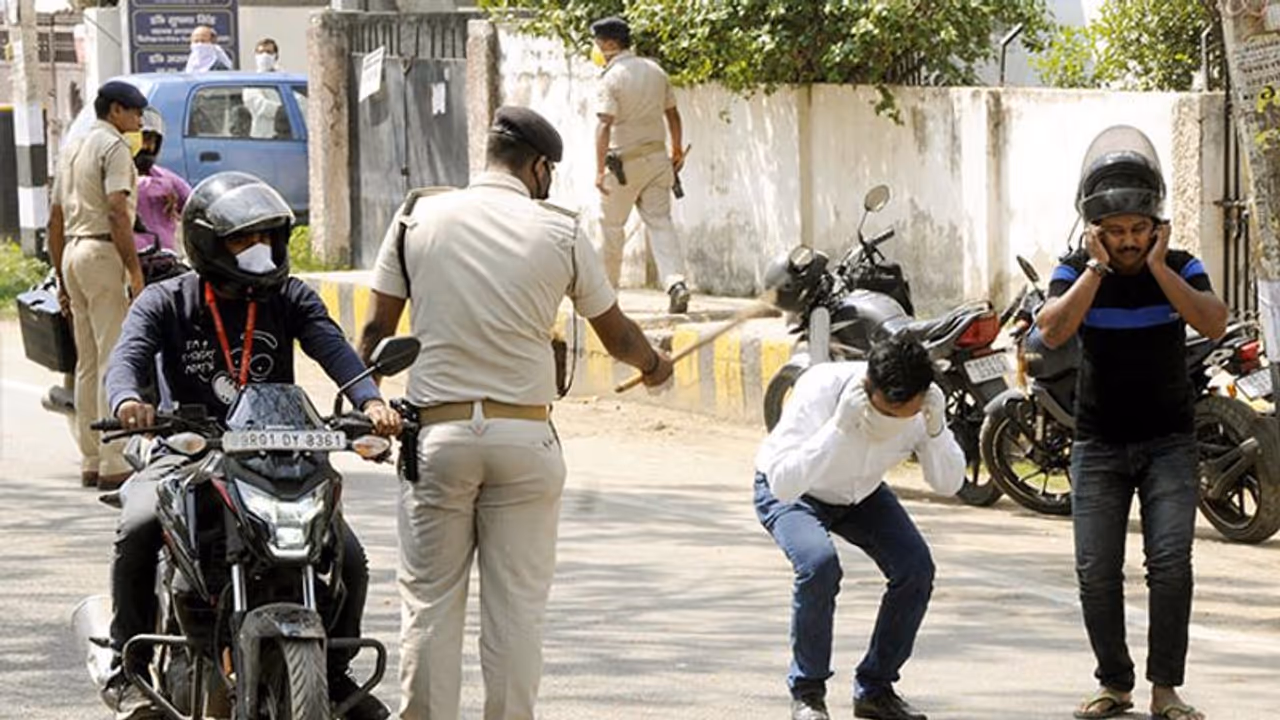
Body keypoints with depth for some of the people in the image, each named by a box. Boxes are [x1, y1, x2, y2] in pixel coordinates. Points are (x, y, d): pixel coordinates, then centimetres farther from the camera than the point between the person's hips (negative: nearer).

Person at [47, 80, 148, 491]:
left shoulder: (72, 149, 19)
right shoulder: (113, 146, -7)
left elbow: (55, 221, 21)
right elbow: (117, 214, -18)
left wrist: (61, 279, 24)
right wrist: (135, 272, -17)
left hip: (73, 253, 9)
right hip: (103, 252, -9)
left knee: (87, 363, 11)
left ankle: (91, 462, 13)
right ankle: (114, 464, -13)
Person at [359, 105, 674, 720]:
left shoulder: (419, 220, 3)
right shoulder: (560, 233, 1)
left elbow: (375, 331, 4)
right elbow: (617, 335, 12)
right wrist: (654, 364, 33)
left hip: (437, 430, 1)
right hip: (524, 435, -1)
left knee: (429, 602, 5)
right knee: (516, 606, 5)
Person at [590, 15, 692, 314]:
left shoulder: (611, 79, -13)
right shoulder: (654, 71, 8)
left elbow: (605, 124, -21)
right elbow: (672, 114, 14)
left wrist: (600, 169, -23)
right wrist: (677, 150, 25)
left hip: (624, 161, -6)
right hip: (656, 156, 6)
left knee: (611, 225, 8)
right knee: (660, 222, 2)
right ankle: (676, 282, -16)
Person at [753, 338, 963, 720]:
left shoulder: (924, 405, -25)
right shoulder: (822, 389, -38)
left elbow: (950, 484, -18)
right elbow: (783, 483, -44)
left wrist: (936, 430, -36)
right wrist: (839, 426, -52)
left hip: (861, 493, 4)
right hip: (790, 492, -4)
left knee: (916, 567, -17)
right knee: (819, 563, -32)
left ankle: (875, 688, 1)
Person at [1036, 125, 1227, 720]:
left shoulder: (1179, 268, -4)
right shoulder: (1077, 272, -4)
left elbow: (1214, 323, -22)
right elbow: (1052, 332, -22)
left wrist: (1157, 267, -23)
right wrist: (1097, 268, -22)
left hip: (1169, 441, -1)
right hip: (1099, 443, 1)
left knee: (1170, 561, -15)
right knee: (1097, 572, -3)